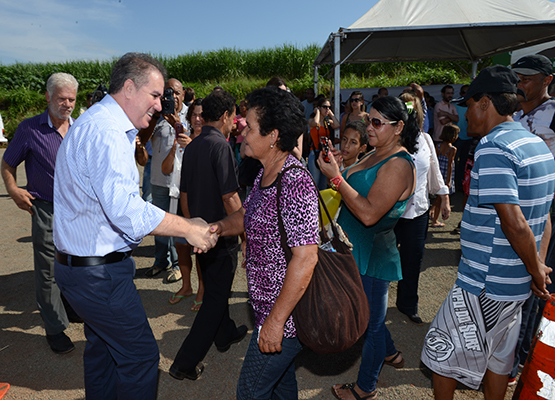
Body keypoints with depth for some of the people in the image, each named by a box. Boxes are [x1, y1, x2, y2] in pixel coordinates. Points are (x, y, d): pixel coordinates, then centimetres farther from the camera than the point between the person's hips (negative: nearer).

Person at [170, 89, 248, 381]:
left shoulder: (191, 147, 6)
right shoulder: (221, 146, -19)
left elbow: (184, 194, 12)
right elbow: (230, 198, -23)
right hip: (221, 234, -8)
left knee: (214, 287, 23)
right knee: (215, 296, 4)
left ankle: (226, 335, 44)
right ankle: (186, 362, 10)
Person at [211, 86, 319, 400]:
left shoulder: (295, 182, -26)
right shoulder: (266, 174, 4)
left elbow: (305, 259, -29)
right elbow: (247, 215, 15)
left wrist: (276, 320, -23)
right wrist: (220, 227, -7)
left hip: (287, 312, -9)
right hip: (270, 304, 9)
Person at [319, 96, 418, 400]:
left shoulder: (399, 164, -21)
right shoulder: (376, 155, 8)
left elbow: (369, 213, -29)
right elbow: (355, 191, 13)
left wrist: (336, 178, -28)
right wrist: (334, 167, 0)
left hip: (373, 257, -9)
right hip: (357, 250, 10)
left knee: (370, 321, 10)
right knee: (367, 313, 27)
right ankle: (390, 353, 53)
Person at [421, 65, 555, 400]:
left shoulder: (493, 147, -22)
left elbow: (515, 224, -27)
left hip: (484, 284, -9)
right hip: (516, 284, 9)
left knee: (442, 352, 9)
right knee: (497, 358, 24)